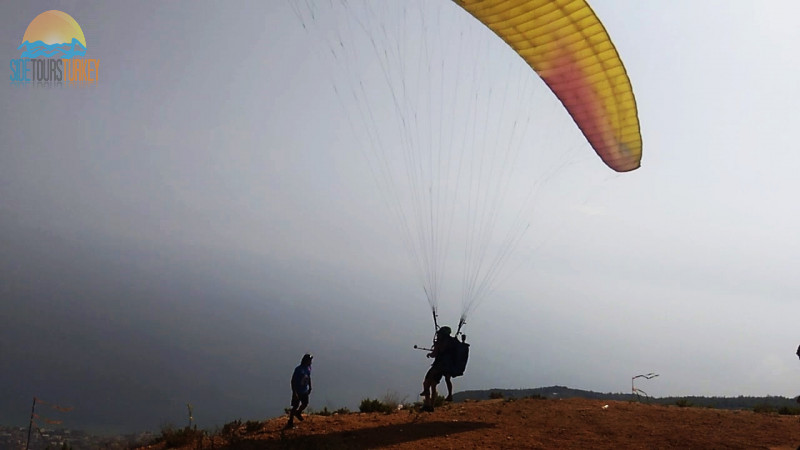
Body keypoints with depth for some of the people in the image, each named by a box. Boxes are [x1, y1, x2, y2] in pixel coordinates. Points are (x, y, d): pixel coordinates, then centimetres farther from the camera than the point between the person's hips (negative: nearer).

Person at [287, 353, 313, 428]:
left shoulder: (308, 368, -2)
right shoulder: (298, 369, -24)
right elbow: (293, 381, -22)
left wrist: (310, 387, 19)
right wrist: (294, 392, -25)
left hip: (305, 391, 7)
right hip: (297, 391, -7)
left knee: (305, 404, 20)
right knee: (295, 406, -2)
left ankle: (298, 413, 48)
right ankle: (290, 422, 8)